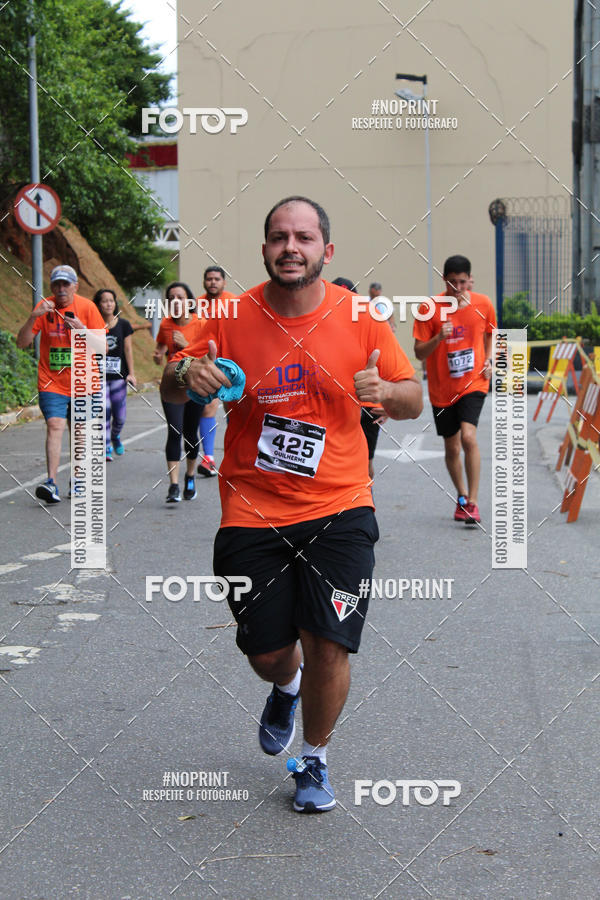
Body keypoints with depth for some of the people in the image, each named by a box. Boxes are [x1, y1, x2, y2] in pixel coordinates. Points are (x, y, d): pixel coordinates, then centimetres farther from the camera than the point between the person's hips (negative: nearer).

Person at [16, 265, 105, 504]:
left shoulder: (87, 307, -3)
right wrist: (33, 318, -22)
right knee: (55, 426, -17)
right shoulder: (45, 307, -3)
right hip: (51, 382, -1)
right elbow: (22, 343, -6)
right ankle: (51, 482, -23)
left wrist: (82, 330, -20)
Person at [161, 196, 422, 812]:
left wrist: (386, 391, -18)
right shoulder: (234, 318, -3)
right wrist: (186, 374, -17)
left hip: (338, 508, -1)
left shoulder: (359, 318, -3)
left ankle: (315, 759, 21)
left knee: (328, 645, -7)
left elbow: (413, 401, 5)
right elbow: (172, 390, 7)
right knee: (266, 651, 6)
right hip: (252, 512, 1)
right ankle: (285, 688, 47)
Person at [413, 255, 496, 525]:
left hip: (473, 383, -1)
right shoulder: (430, 308, -9)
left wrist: (488, 360, 3)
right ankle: (462, 496, 34)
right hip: (442, 388, 1)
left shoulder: (483, 304, -3)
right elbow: (419, 352, -9)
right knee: (452, 448, 10)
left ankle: (472, 502, -13)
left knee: (468, 436, -21)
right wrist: (439, 337, -27)